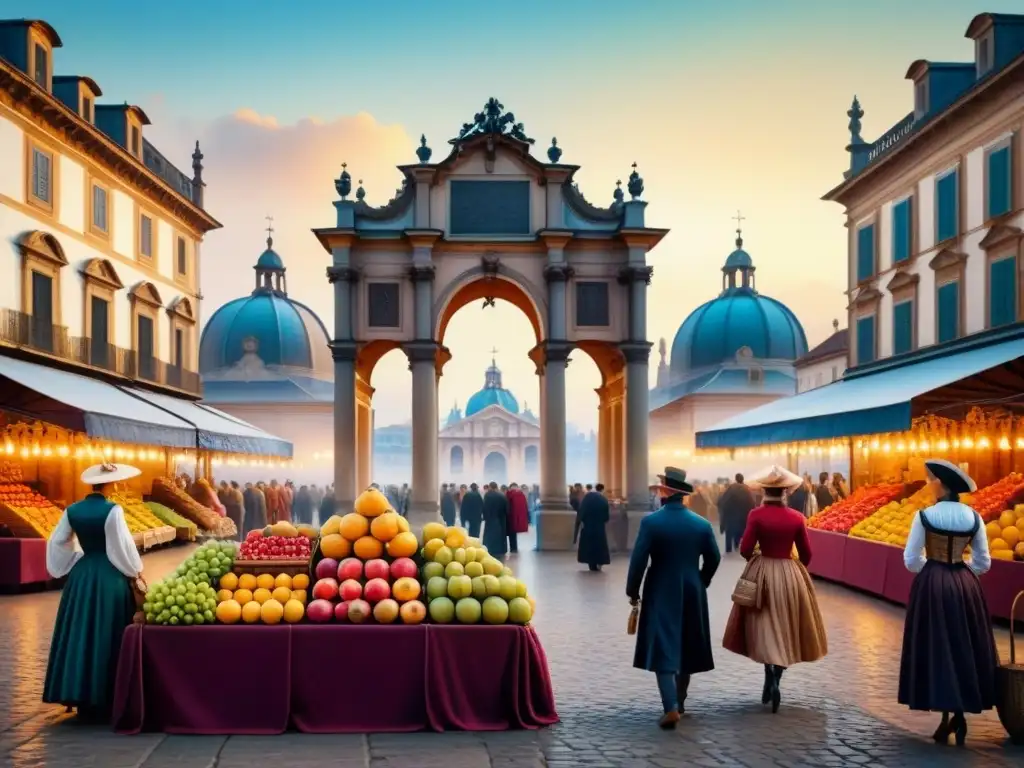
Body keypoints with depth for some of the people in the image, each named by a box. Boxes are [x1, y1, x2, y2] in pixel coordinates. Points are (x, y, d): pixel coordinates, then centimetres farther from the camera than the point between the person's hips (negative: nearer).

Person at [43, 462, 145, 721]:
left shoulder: (72, 510, 3)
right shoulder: (112, 510, -13)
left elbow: (57, 543, 9)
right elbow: (123, 547, -12)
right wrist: (136, 573, 2)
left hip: (80, 576, 5)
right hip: (110, 578, -5)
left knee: (80, 636, 10)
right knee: (106, 639, 2)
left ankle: (83, 702, 14)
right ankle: (102, 701, 4)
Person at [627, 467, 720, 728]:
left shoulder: (651, 521, -13)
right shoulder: (702, 524, 0)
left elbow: (638, 559, -13)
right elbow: (713, 559, 7)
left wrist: (633, 590, -1)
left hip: (661, 594, -4)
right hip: (692, 594, 4)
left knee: (663, 650, -3)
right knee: (686, 648, 17)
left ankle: (671, 708, -16)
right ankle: (679, 701, 29)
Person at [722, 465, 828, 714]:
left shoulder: (756, 515, -11)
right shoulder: (796, 517, -5)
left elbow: (745, 550, -12)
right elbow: (806, 554, 2)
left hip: (762, 575, -1)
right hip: (790, 576, 1)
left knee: (766, 631, 7)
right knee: (784, 632, 13)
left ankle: (771, 679, -8)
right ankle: (774, 681, 9)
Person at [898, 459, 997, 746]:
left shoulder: (925, 516, -11)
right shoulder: (973, 517, -1)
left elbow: (911, 559, -7)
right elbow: (983, 562, 4)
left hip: (932, 586, -3)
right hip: (965, 586, 3)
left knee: (937, 649, 6)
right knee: (966, 649, 14)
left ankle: (946, 719, 8)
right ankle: (960, 715, 15)